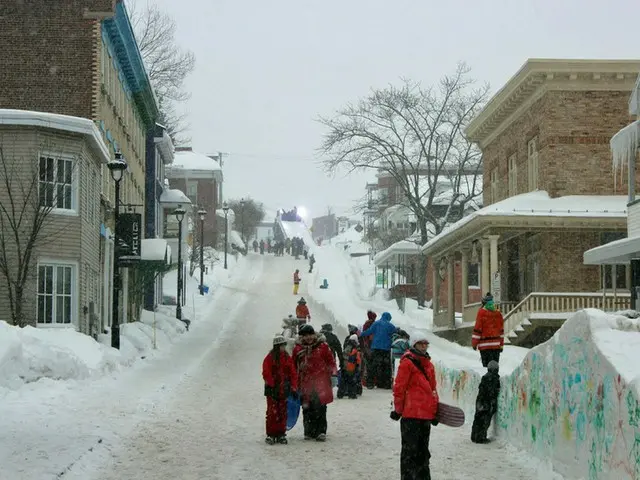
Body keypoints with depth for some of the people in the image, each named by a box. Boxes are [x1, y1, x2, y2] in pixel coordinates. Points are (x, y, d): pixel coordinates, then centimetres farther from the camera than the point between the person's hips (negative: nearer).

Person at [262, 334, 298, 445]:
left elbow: (293, 374, 8)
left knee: (283, 413, 7)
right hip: (272, 390, -4)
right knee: (272, 412, -5)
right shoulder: (269, 358, -5)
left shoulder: (287, 358, 9)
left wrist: (294, 388, 1)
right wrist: (271, 385, -15)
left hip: (284, 390, 4)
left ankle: (281, 434, 14)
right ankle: (270, 435, 1)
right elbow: (266, 374, -9)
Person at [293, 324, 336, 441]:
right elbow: (293, 367, 16)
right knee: (307, 409, 4)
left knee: (320, 408, -8)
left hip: (320, 383, -2)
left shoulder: (323, 346, 3)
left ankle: (321, 431, -5)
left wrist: (332, 374, -1)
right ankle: (309, 431, 13)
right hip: (305, 383, 2)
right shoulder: (298, 349, 9)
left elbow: (331, 362, 8)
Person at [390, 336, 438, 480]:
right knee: (410, 448, -3)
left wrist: (435, 411, 19)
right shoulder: (407, 362, -7)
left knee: (423, 451, 15)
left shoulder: (429, 365, 15)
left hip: (426, 414, 7)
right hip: (411, 414, -7)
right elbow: (399, 387, -8)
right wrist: (398, 410, -7)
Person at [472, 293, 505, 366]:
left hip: (485, 345, -5)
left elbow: (477, 329, -9)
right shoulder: (498, 313, 6)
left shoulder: (481, 313, -9)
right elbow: (501, 330, 12)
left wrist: (474, 343, -1)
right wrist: (501, 345, 20)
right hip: (496, 344, 5)